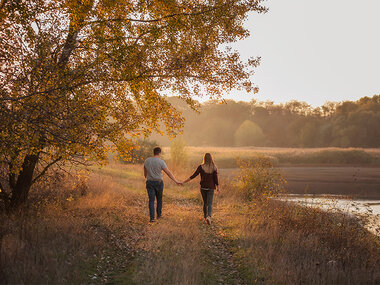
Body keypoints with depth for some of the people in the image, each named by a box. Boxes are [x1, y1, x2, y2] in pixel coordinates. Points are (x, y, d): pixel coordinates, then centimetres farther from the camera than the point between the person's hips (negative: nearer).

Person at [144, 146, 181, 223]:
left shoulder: (147, 161, -1)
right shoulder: (161, 162, -14)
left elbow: (145, 172, 12)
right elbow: (168, 173, -16)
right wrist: (176, 181, -13)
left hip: (150, 182, 2)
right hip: (158, 183, -2)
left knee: (151, 200, 2)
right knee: (159, 199, 18)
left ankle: (152, 217, -8)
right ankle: (159, 215, 30)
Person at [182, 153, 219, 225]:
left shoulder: (201, 167, -9)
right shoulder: (214, 168, -7)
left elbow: (193, 176, -11)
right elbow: (215, 179, -7)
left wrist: (184, 182, -6)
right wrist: (217, 187, 6)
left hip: (203, 187, 1)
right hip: (211, 187, -1)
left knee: (205, 202, 19)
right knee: (209, 204, 0)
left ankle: (205, 216, 30)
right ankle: (209, 216, -23)